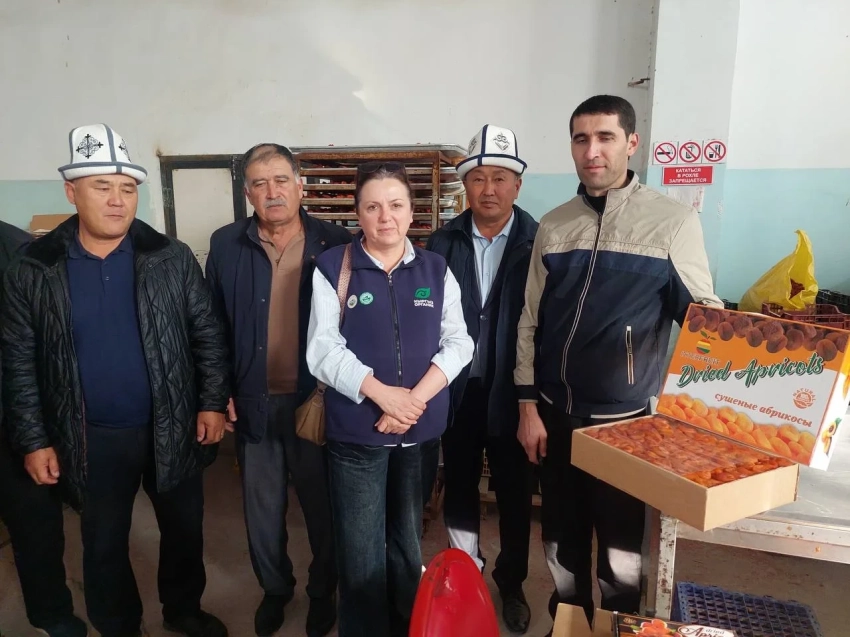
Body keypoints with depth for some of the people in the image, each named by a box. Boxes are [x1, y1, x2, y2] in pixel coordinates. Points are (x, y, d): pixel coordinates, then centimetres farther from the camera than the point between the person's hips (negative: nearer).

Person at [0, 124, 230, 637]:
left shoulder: (172, 258, -6)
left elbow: (208, 333, -2)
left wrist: (213, 403, -5)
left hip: (173, 429, 1)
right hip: (92, 440, 0)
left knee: (184, 531, 18)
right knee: (104, 546, 17)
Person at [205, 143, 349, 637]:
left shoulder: (335, 243, -7)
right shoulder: (226, 245, 0)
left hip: (316, 399, -2)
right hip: (254, 402, 2)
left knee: (322, 505, 14)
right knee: (263, 509, 18)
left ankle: (324, 591, 38)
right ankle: (274, 588, 42)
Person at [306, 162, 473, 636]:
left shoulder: (436, 270, 4)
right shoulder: (333, 267, -3)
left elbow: (458, 342, -2)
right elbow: (323, 350, -9)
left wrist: (416, 398, -15)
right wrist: (383, 394, -18)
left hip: (422, 430, 3)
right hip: (356, 432, -2)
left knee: (411, 545, 19)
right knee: (362, 553, 9)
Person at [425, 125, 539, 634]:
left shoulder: (538, 243, -9)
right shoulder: (443, 242, -2)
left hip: (512, 392, -2)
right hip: (457, 389, 2)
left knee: (515, 492, 14)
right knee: (459, 485, 17)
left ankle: (512, 583, 38)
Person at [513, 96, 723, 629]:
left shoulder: (673, 221, -6)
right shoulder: (553, 226, 4)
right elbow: (530, 322, 5)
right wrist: (529, 407, 3)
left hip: (626, 419, -3)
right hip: (555, 415, 3)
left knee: (622, 552, 10)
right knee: (562, 543, 18)